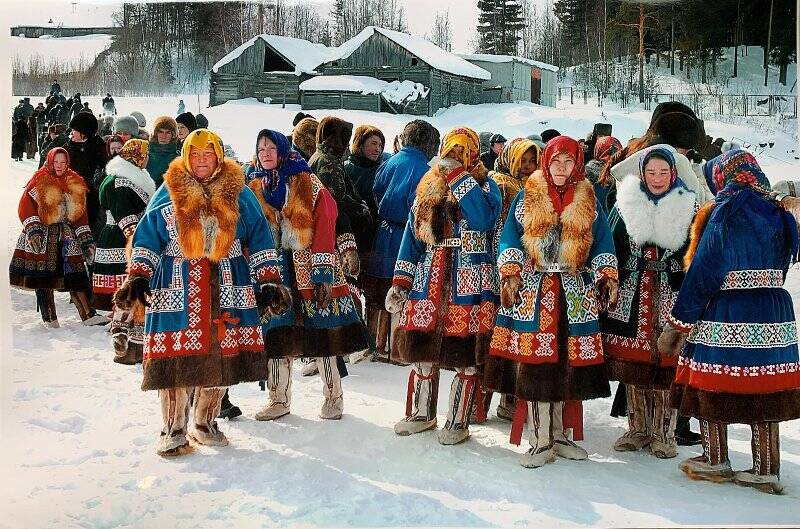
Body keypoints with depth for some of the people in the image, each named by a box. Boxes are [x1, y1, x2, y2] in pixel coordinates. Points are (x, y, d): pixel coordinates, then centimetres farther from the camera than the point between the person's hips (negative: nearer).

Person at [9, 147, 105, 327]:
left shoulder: (75, 184, 12)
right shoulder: (39, 182, -1)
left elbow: (80, 214, 16)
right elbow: (25, 206, -9)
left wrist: (86, 239, 10)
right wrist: (33, 228, -21)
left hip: (67, 236, 3)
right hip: (42, 236, -3)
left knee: (76, 275, -4)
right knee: (44, 277, -1)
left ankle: (88, 314, -7)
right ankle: (49, 318, 7)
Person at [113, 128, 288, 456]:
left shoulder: (238, 194, 9)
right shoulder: (169, 192, 7)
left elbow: (259, 240, 10)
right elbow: (147, 238, 6)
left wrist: (269, 281, 3)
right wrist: (137, 279, -4)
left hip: (226, 290, 2)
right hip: (177, 290, -1)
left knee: (221, 357, 4)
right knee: (176, 360, -4)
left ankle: (205, 424, 22)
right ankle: (174, 430, 9)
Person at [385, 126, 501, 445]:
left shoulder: (484, 185, 1)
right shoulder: (428, 188, 13)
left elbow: (484, 219, -22)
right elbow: (412, 237, 14)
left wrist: (458, 176, -17)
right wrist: (400, 282, 7)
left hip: (470, 283, -4)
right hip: (429, 281, 4)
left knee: (466, 355, -1)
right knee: (422, 348, 7)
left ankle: (458, 422, 13)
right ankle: (421, 414, 26)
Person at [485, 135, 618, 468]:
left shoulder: (588, 201, 10)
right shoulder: (527, 197, 5)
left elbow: (602, 244, 10)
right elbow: (510, 239, 2)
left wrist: (607, 277, -3)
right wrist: (510, 275, -11)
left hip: (575, 294, 2)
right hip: (532, 291, -2)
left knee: (566, 364, 3)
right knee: (534, 364, -6)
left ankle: (557, 435, 17)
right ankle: (541, 441, 1)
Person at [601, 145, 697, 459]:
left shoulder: (688, 206, 3)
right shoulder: (626, 204, 5)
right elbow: (611, 248, 6)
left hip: (671, 295, -1)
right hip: (632, 295, 2)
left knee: (667, 362, -2)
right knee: (632, 362, 5)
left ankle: (663, 433, 10)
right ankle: (637, 429, 19)